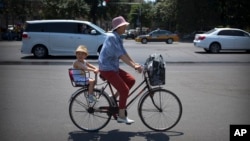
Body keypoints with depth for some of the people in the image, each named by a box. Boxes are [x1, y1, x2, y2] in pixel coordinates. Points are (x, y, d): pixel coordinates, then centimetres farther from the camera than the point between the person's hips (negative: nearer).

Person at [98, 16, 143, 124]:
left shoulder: (118, 38, 11)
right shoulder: (112, 37, -19)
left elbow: (124, 53, 13)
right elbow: (120, 55, -26)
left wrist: (135, 64, 5)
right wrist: (134, 66, -28)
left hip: (114, 67, 9)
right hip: (107, 69, -9)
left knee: (131, 80, 5)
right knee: (124, 90, -11)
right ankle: (121, 116, 0)